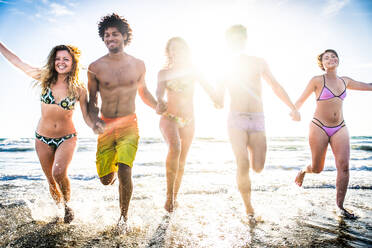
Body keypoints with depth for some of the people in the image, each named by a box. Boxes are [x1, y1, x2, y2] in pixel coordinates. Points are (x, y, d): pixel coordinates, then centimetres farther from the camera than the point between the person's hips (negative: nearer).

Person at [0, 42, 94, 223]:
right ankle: (61, 209, 36)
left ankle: (67, 204, 3)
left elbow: (88, 118, -6)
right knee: (51, 180, 10)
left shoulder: (79, 90, -10)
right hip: (43, 139, 3)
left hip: (67, 138, -2)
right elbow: (15, 61, 3)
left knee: (59, 172, -25)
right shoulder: (44, 78, -5)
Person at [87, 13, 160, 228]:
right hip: (106, 126, 1)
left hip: (129, 125, -1)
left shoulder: (138, 65, 2)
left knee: (125, 173, -17)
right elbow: (92, 101, 6)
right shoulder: (95, 68, -1)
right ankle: (113, 170, 45)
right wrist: (96, 121, -12)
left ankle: (124, 215, 8)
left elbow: (144, 92, 17)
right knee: (106, 180, 5)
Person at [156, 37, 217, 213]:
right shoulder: (163, 73, 5)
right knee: (175, 147, -30)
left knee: (182, 161, 6)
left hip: (188, 121, 3)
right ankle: (169, 194, -22)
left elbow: (209, 89, 0)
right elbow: (159, 93, -11)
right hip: (169, 118, -2)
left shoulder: (193, 71, 9)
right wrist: (160, 103, -35)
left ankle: (174, 197, 22)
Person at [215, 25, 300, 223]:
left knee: (258, 168, -5)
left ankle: (249, 151, 31)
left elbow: (276, 87, 16)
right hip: (236, 120, -2)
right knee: (243, 166, -14)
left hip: (257, 120, 2)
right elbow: (219, 101, 11)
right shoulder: (226, 68, 9)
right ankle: (248, 208, 5)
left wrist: (293, 108, 11)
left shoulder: (259, 63, 12)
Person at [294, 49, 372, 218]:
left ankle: (340, 205, 5)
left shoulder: (344, 81, 11)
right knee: (317, 169, 3)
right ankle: (303, 171, 39)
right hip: (319, 128, -4)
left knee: (344, 166, -8)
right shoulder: (317, 80, -2)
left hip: (340, 129, 4)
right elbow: (301, 100, -1)